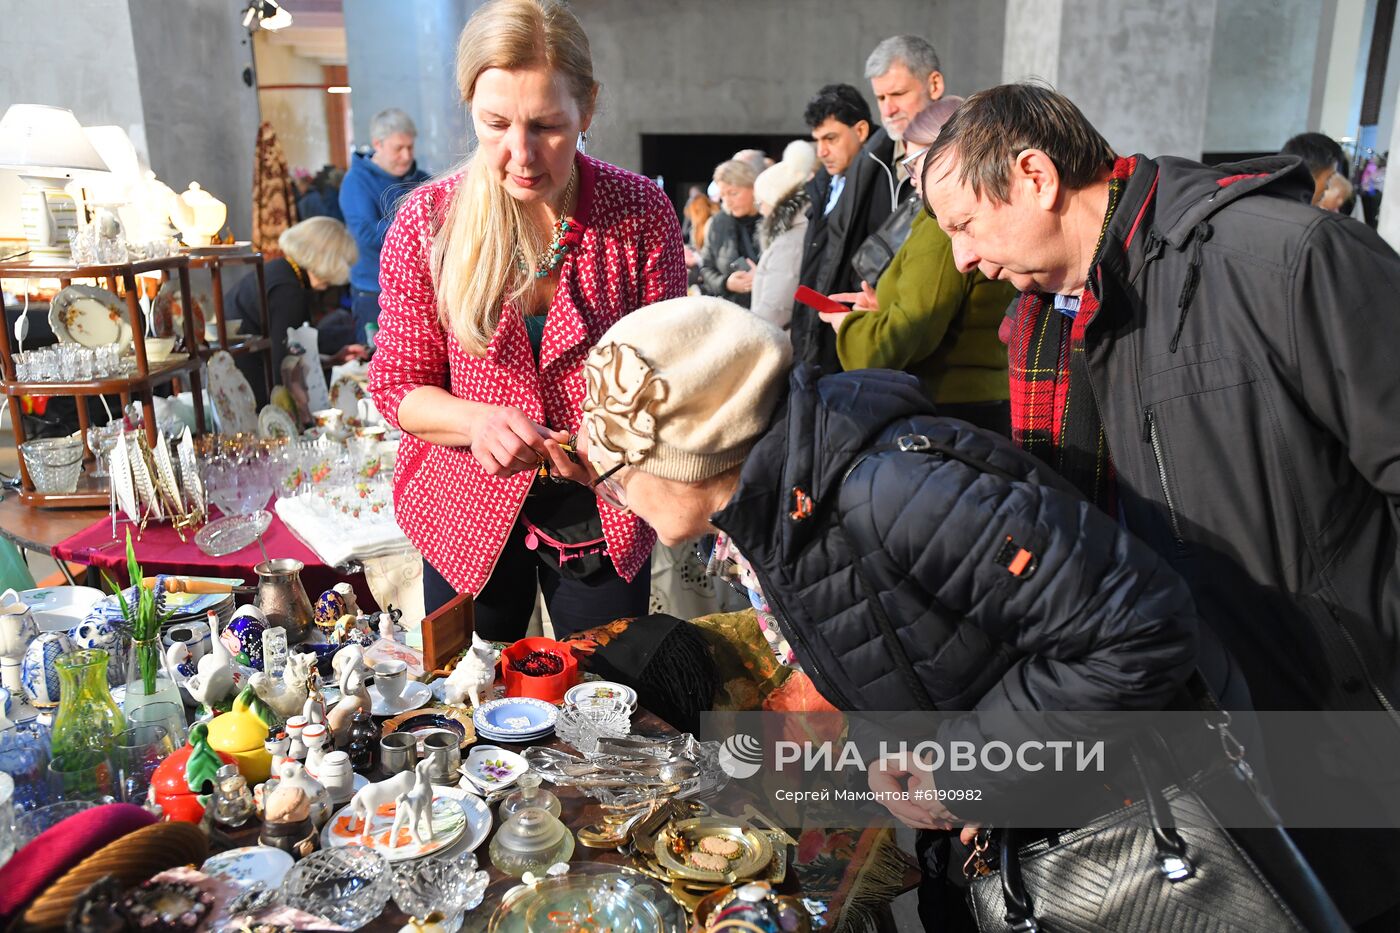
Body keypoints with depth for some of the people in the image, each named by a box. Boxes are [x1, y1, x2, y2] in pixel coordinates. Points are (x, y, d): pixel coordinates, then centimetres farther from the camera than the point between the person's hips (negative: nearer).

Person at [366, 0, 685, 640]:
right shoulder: (427, 224, -11)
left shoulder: (641, 213, -11)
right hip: (468, 512, 1)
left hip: (600, 514, 0)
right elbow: (397, 384, -6)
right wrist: (479, 421, -26)